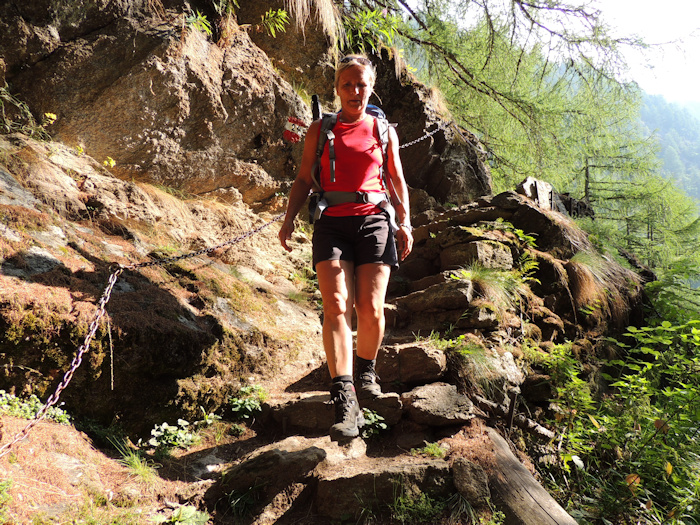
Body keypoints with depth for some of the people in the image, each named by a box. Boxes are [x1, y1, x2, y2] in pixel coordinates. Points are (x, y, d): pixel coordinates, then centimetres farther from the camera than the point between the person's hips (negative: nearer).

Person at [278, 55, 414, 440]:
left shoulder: (384, 130, 16)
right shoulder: (319, 130, 13)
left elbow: (397, 179, 18)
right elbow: (304, 179, 12)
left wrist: (405, 223, 8)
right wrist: (290, 217, 0)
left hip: (374, 221, 1)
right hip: (332, 223, -1)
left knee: (371, 309, -5)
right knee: (337, 306, -14)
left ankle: (367, 370, 24)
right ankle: (345, 401, -16)